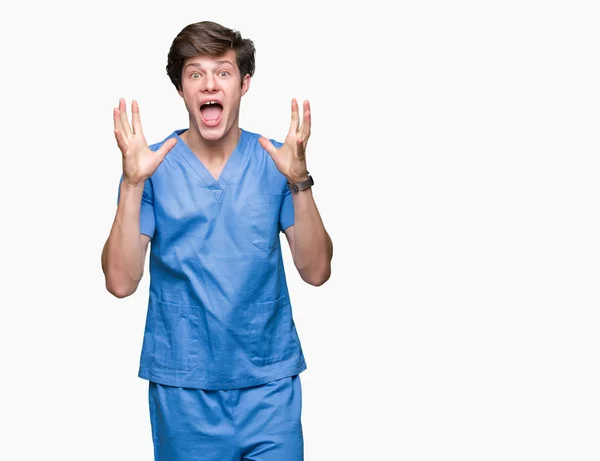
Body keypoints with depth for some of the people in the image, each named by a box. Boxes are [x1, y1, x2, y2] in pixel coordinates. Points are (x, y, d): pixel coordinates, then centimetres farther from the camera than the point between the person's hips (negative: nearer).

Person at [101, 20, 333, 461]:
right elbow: (121, 282, -11)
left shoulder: (276, 161, -2)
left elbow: (316, 271, -7)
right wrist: (133, 183, -20)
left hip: (269, 380, 1)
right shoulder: (154, 167, -4)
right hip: (182, 386, -1)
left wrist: (298, 182, -19)